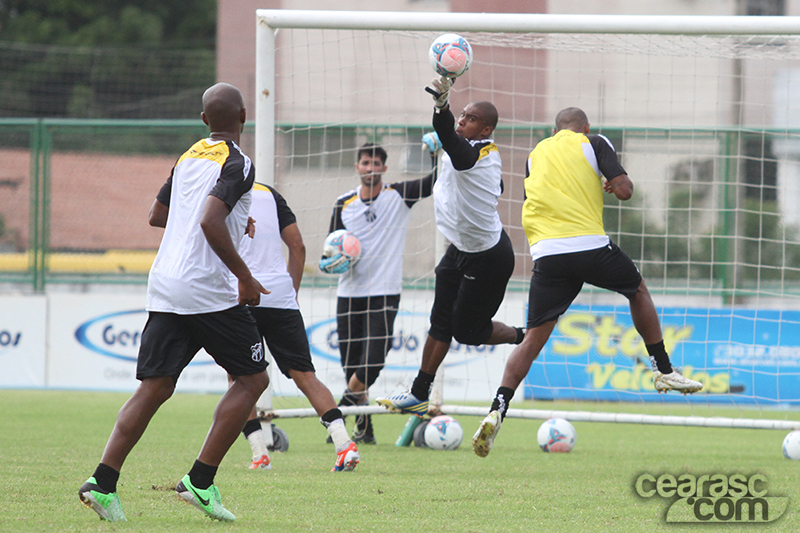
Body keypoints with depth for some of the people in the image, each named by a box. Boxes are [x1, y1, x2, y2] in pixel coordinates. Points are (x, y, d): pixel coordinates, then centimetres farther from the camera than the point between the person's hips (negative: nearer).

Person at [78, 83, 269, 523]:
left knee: (155, 386, 5)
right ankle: (200, 482, -3)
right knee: (252, 378, 5)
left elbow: (157, 216, 25)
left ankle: (104, 482, -8)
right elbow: (211, 223, -22)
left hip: (165, 288, 7)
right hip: (208, 290, -7)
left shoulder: (188, 157, 16)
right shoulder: (236, 164, -9)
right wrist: (245, 278, -16)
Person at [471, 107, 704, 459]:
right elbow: (624, 189, -2)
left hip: (545, 253, 2)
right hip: (590, 243, -2)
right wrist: (616, 184, 20)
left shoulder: (536, 154, 21)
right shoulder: (594, 143, 8)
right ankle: (664, 371, 30)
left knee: (533, 339, 3)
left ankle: (498, 409, -14)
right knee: (638, 291, 27)